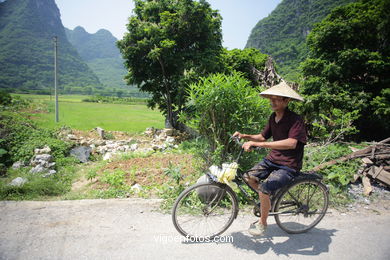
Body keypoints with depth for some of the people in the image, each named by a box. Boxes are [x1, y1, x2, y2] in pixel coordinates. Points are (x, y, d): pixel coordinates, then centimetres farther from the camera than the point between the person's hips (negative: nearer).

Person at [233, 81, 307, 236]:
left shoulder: (295, 120, -20)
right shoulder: (273, 117, 5)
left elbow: (291, 143, -36)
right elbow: (263, 137, 15)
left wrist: (257, 144, -41)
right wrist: (245, 136, -5)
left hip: (288, 166, -7)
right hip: (272, 159, 8)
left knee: (264, 188, -24)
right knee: (249, 177, -8)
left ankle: (262, 223, 3)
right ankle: (268, 199, 20)